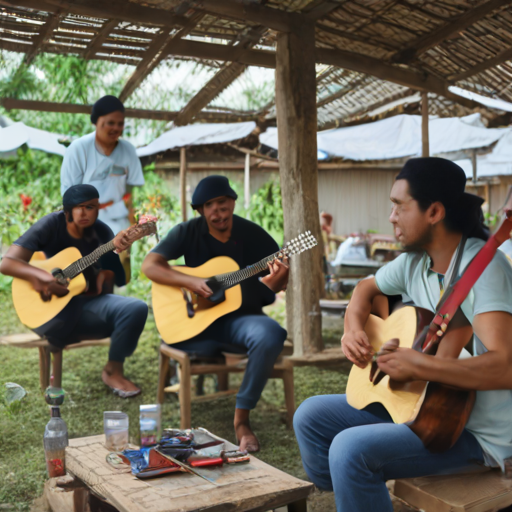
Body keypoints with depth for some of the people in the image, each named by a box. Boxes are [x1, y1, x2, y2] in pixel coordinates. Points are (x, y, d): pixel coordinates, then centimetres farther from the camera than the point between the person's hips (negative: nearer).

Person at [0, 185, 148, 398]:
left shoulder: (101, 232, -1)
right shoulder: (52, 224, -12)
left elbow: (104, 289, -4)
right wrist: (45, 277, -35)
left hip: (88, 302, 4)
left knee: (137, 309, -22)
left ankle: (113, 370, -2)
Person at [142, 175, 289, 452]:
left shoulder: (252, 234, -2)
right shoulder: (188, 232, -2)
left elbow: (278, 283, 3)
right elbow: (149, 265, -10)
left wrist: (278, 279, -24)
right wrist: (191, 282, -23)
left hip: (241, 317, 0)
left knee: (270, 337, -33)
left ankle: (241, 419, -17)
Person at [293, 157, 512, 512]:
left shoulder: (483, 267, -22)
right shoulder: (415, 261, 2)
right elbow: (367, 289, 21)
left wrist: (419, 366, -32)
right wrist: (354, 330, 1)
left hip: (477, 432, -8)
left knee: (351, 449, -27)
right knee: (311, 417, 8)